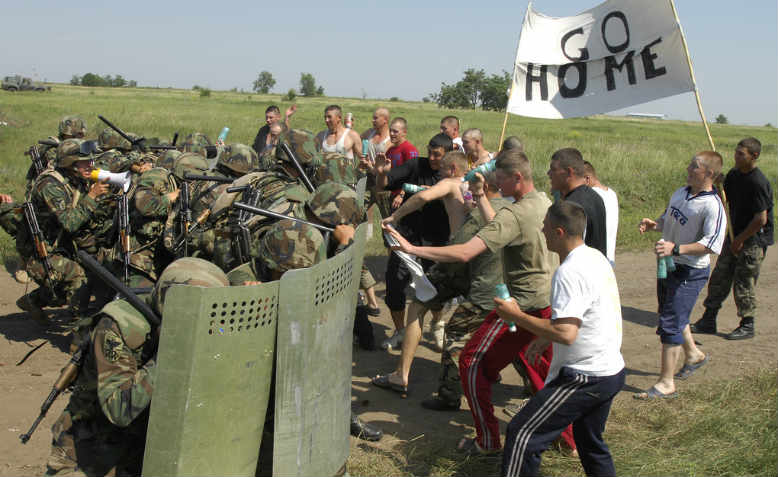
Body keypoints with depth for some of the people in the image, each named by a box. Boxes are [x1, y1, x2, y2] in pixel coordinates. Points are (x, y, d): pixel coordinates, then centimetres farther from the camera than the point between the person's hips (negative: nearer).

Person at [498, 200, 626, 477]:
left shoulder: (569, 272, -22)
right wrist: (545, 339, 22)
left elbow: (566, 334, -29)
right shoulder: (596, 257, 9)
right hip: (611, 371, 10)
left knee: (522, 435, -7)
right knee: (591, 443, 25)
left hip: (586, 378, -10)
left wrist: (517, 316, -20)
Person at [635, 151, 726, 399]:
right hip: (668, 266, 9)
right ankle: (693, 355, 49)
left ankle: (666, 383, 1)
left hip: (690, 273, -9)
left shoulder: (712, 206, -21)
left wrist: (676, 248, -38)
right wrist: (653, 224, -1)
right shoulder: (681, 192, 5)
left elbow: (711, 244, -30)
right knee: (672, 315, 24)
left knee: (670, 324, -8)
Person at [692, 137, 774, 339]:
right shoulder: (734, 174, 2)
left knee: (744, 284, 1)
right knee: (719, 277, 10)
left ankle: (747, 326, 17)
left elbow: (761, 219, -22)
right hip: (735, 236, 8)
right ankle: (708, 321, 19)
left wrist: (740, 239, -13)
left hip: (754, 239, -8)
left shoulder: (759, 183, -22)